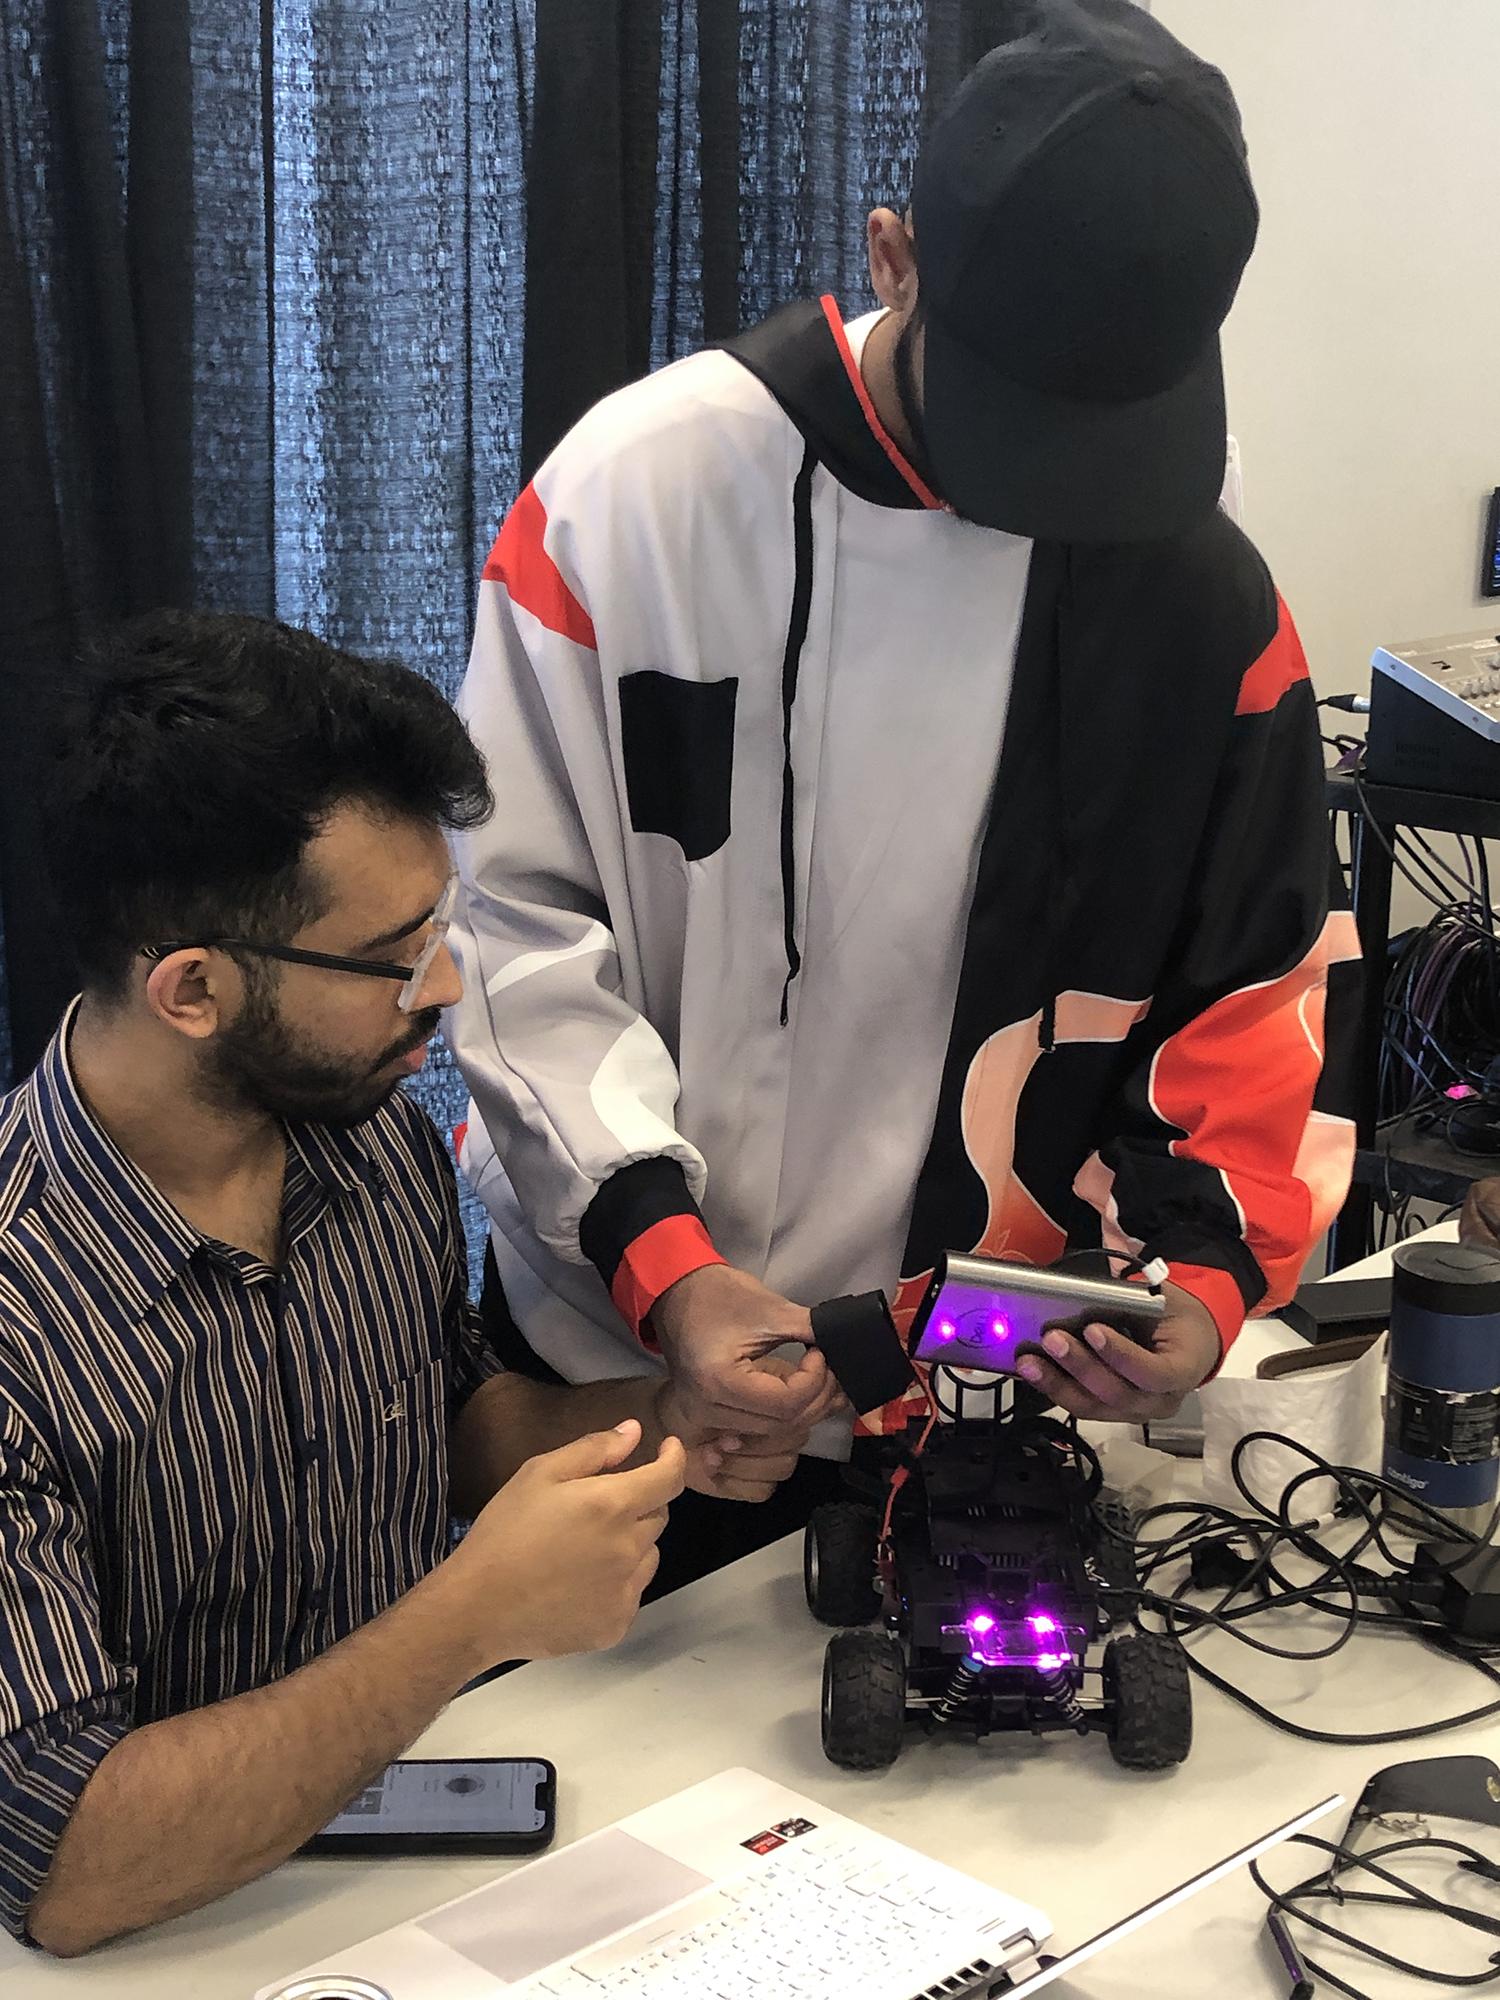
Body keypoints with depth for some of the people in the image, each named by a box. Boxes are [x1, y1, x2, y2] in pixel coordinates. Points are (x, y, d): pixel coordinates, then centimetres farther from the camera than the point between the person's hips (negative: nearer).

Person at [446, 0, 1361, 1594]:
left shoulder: (1204, 601, -8)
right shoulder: (632, 488, -15)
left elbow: (1265, 987, 0)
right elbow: (515, 917, -13)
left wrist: (1206, 1263, -17)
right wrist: (658, 1256, -23)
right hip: (612, 1350, -1)